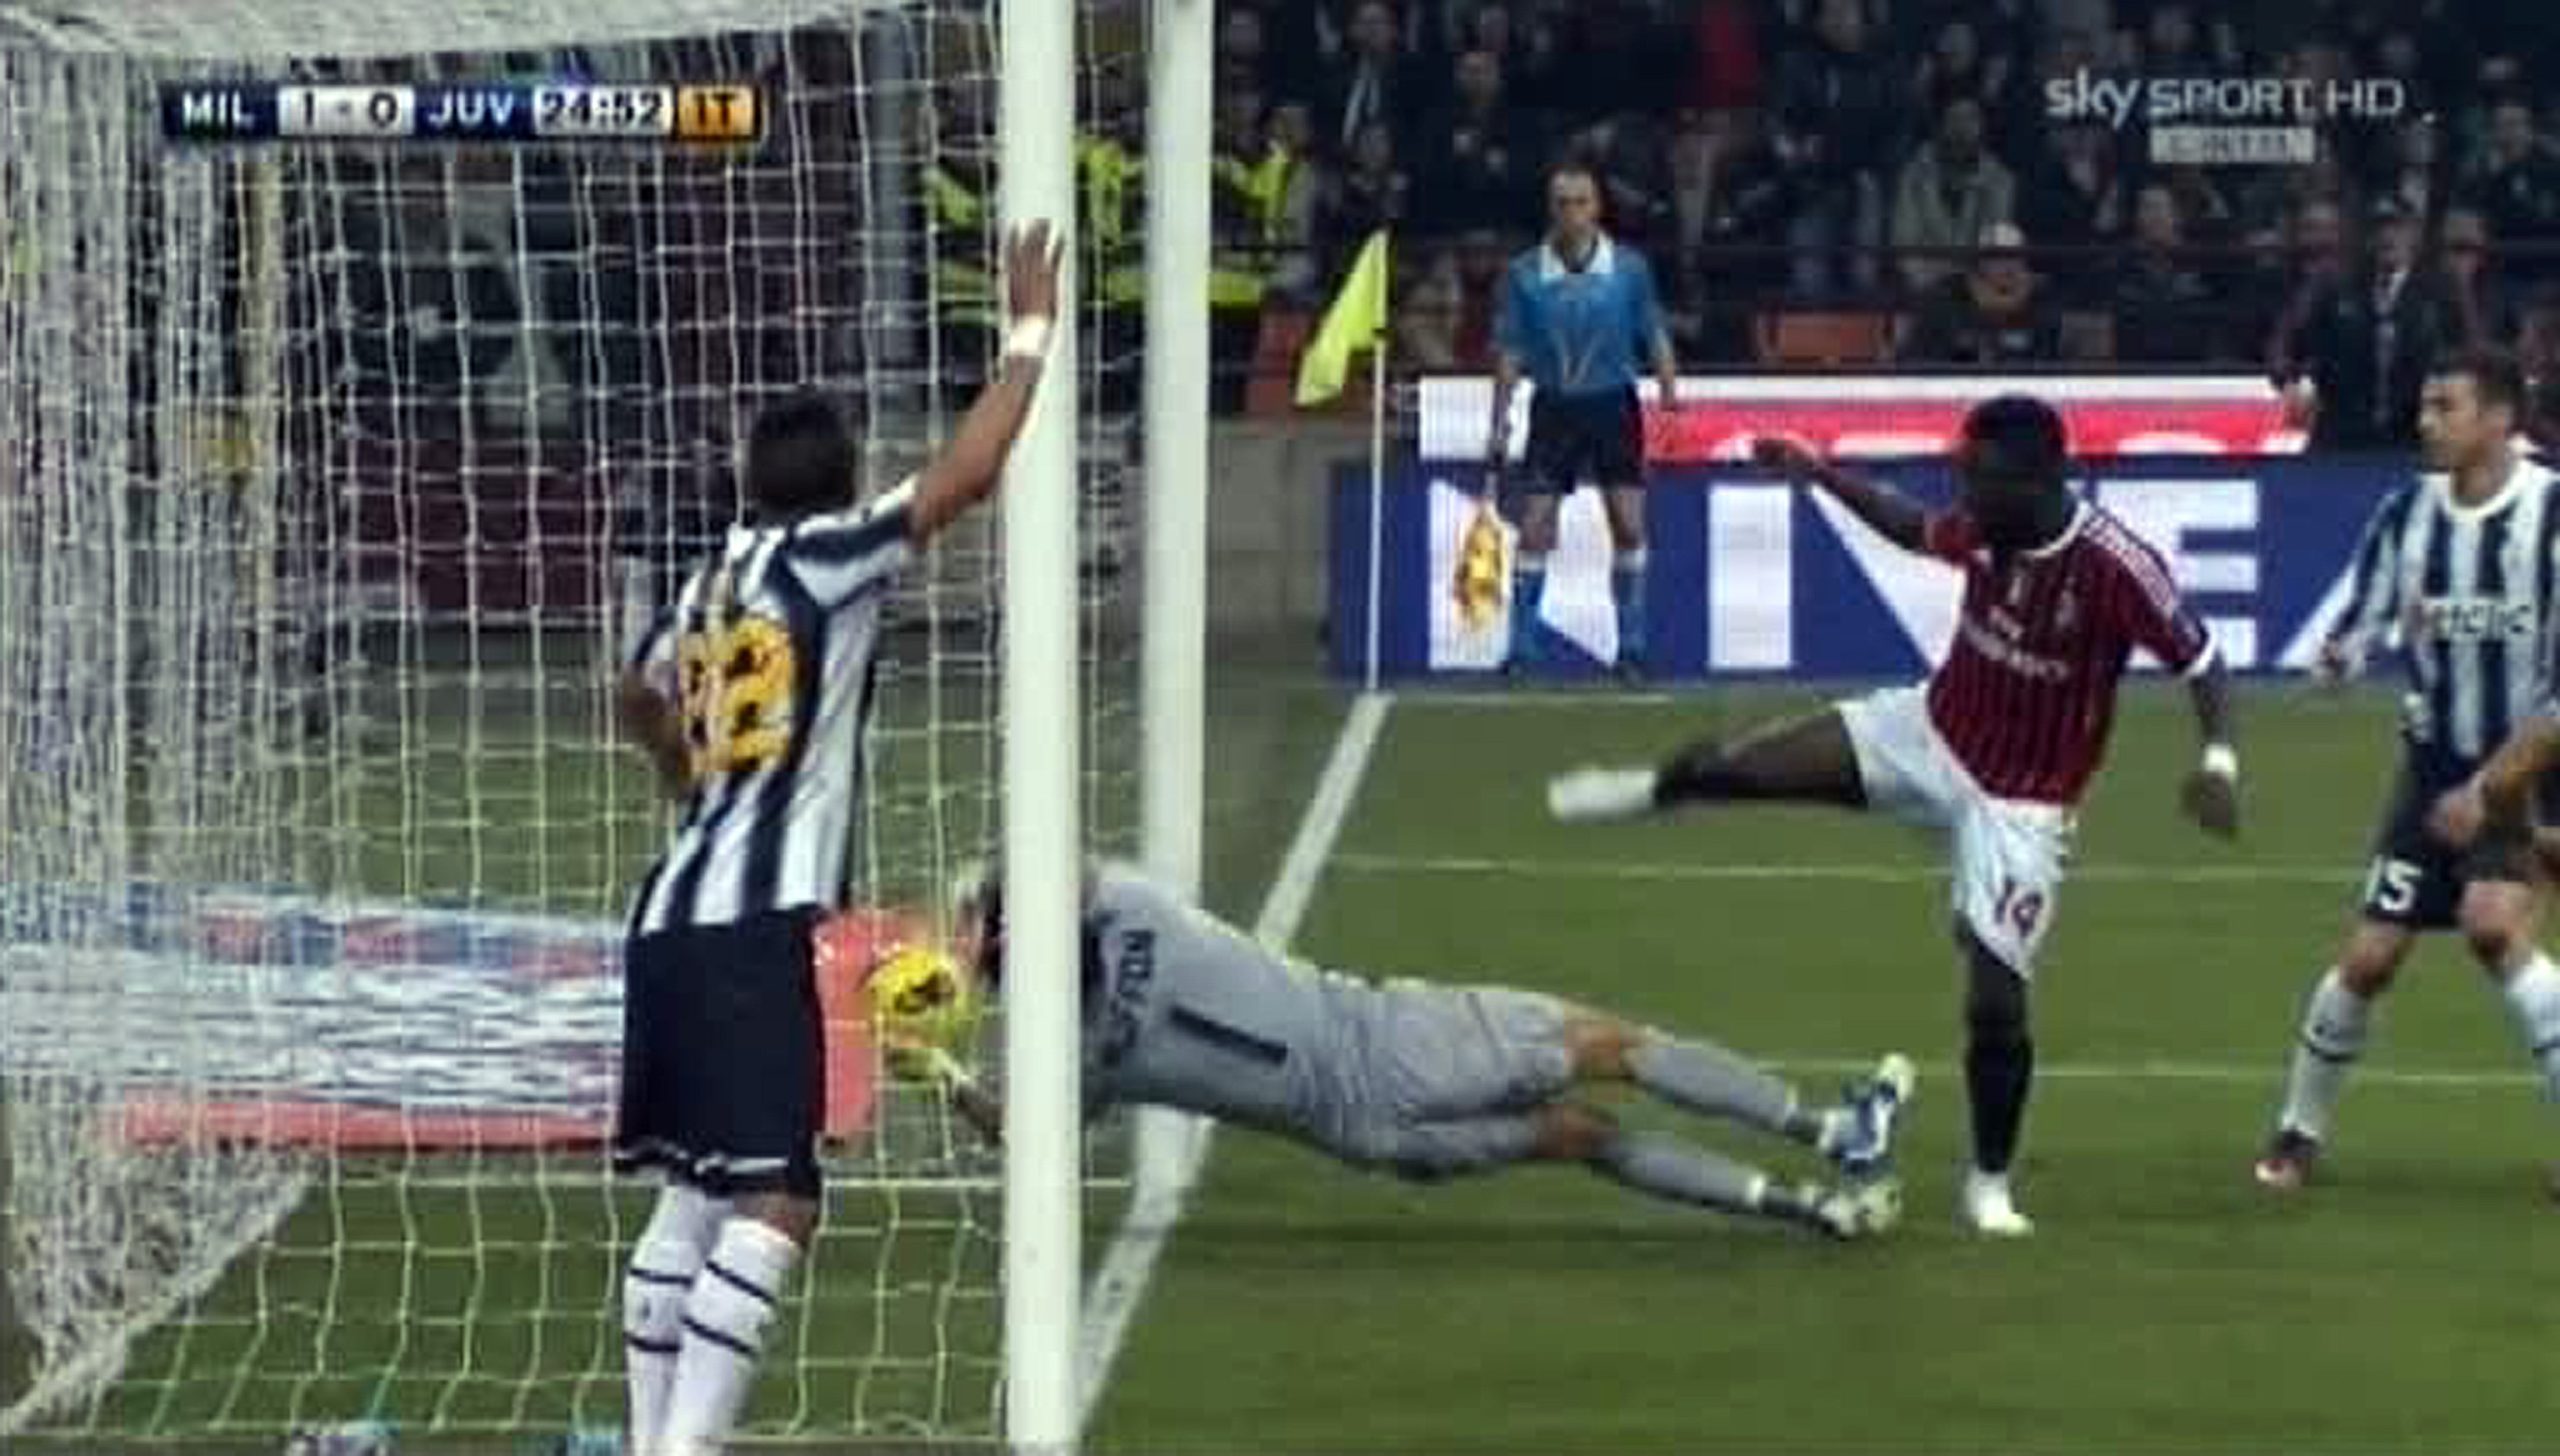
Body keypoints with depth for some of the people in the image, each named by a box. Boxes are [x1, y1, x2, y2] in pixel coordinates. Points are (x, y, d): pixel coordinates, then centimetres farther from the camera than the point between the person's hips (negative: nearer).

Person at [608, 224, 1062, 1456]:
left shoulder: (713, 579, 17)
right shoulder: (824, 556, -4)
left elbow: (639, 701, 37)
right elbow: (965, 475, -14)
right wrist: (1032, 333, -2)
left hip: (672, 914, 9)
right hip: (756, 924, -9)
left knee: (691, 1197, 16)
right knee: (774, 1207, -13)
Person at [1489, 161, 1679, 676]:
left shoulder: (1629, 268, -3)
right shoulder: (1525, 274, -3)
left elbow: (1656, 339, 4)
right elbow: (1510, 351, 2)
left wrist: (1670, 399, -4)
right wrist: (1499, 420, -2)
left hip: (1613, 405, 0)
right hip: (1553, 406, 0)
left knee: (1629, 526, -4)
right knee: (1534, 529, -5)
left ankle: (1631, 645, 6)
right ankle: (1522, 647, 1)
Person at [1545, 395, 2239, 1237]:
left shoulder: (2115, 566, -28)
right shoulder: (1984, 530, -10)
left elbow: (2201, 662, -22)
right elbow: (1913, 529, 13)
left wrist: (2219, 758, -37)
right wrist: (1820, 475, 8)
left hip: (2019, 809, -5)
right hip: (1929, 733, 5)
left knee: (1995, 996, -8)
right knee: (1735, 768, -3)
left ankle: (1991, 1186, 14)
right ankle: (1656, 790, 36)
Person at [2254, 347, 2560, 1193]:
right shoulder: (2406, 515, -1)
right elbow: (2358, 625, 7)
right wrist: (2340, 655, -19)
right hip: (2434, 767, 4)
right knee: (2369, 956, 1)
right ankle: (2300, 1131, 20)